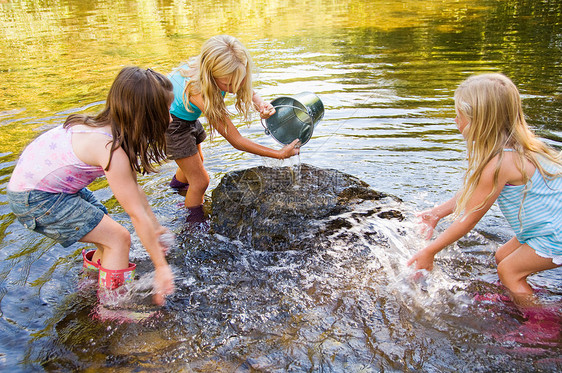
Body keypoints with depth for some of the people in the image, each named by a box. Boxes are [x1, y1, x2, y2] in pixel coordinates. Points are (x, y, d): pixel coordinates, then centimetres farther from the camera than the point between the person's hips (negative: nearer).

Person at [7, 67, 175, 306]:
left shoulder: (110, 127, -4)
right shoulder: (111, 149, -31)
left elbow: (132, 189, 6)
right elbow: (138, 216, -24)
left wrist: (155, 227, 13)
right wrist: (161, 266, -14)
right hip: (35, 199, -9)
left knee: (107, 233, 12)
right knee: (119, 238, -10)